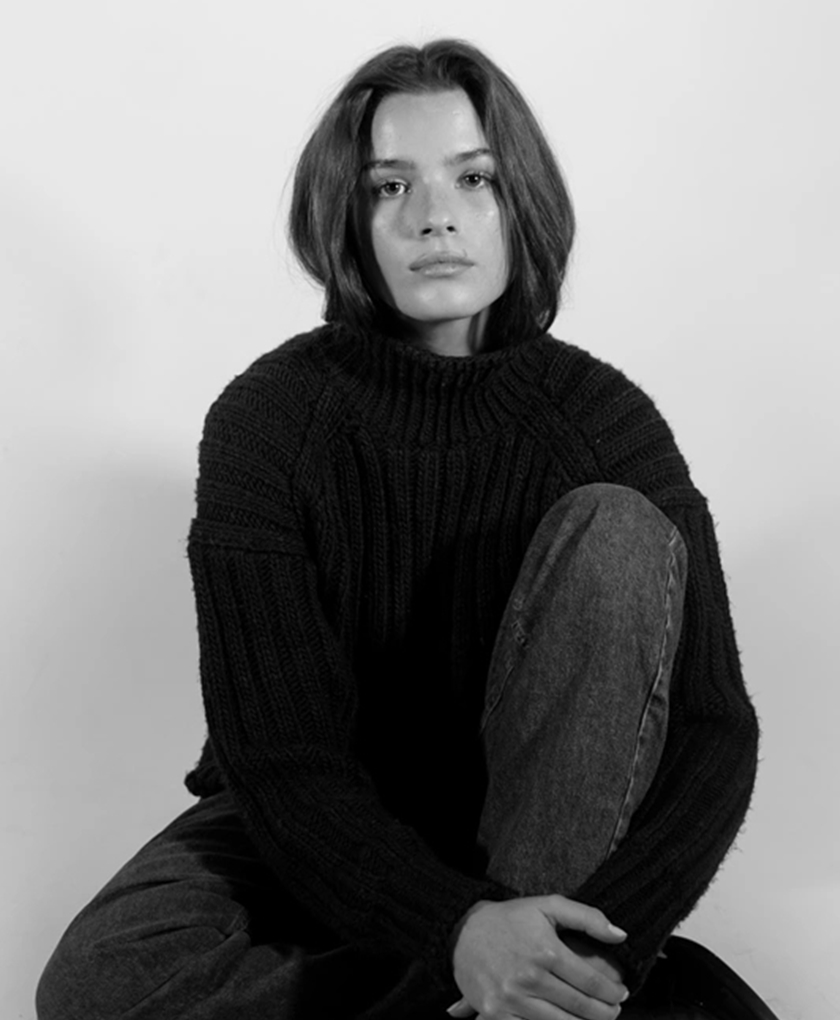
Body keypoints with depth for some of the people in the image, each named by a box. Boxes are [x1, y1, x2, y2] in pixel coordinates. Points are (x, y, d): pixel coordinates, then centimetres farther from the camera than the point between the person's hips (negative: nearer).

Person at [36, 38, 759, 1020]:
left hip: (538, 829, 1)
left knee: (618, 532, -24)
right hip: (316, 829, 0)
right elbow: (279, 752, -21)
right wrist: (459, 928, -37)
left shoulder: (605, 416, -14)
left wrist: (601, 932, -35)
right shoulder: (264, 417, -17)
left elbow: (713, 728, -18)